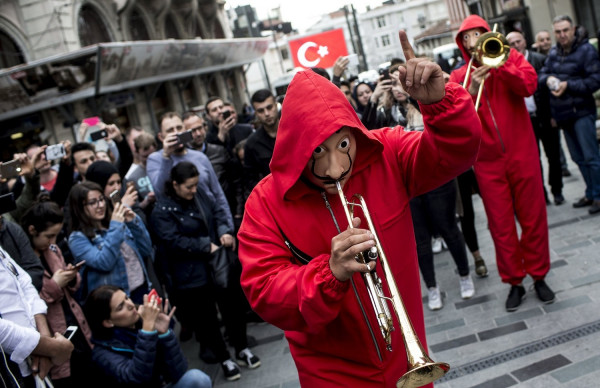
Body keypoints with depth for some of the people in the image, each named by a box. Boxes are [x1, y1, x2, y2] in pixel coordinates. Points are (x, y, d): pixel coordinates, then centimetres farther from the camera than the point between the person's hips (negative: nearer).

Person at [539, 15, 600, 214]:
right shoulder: (553, 53, 11)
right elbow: (541, 75, 10)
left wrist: (568, 85, -19)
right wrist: (548, 79, -12)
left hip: (582, 112, -6)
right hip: (563, 114, 6)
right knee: (578, 157, 12)